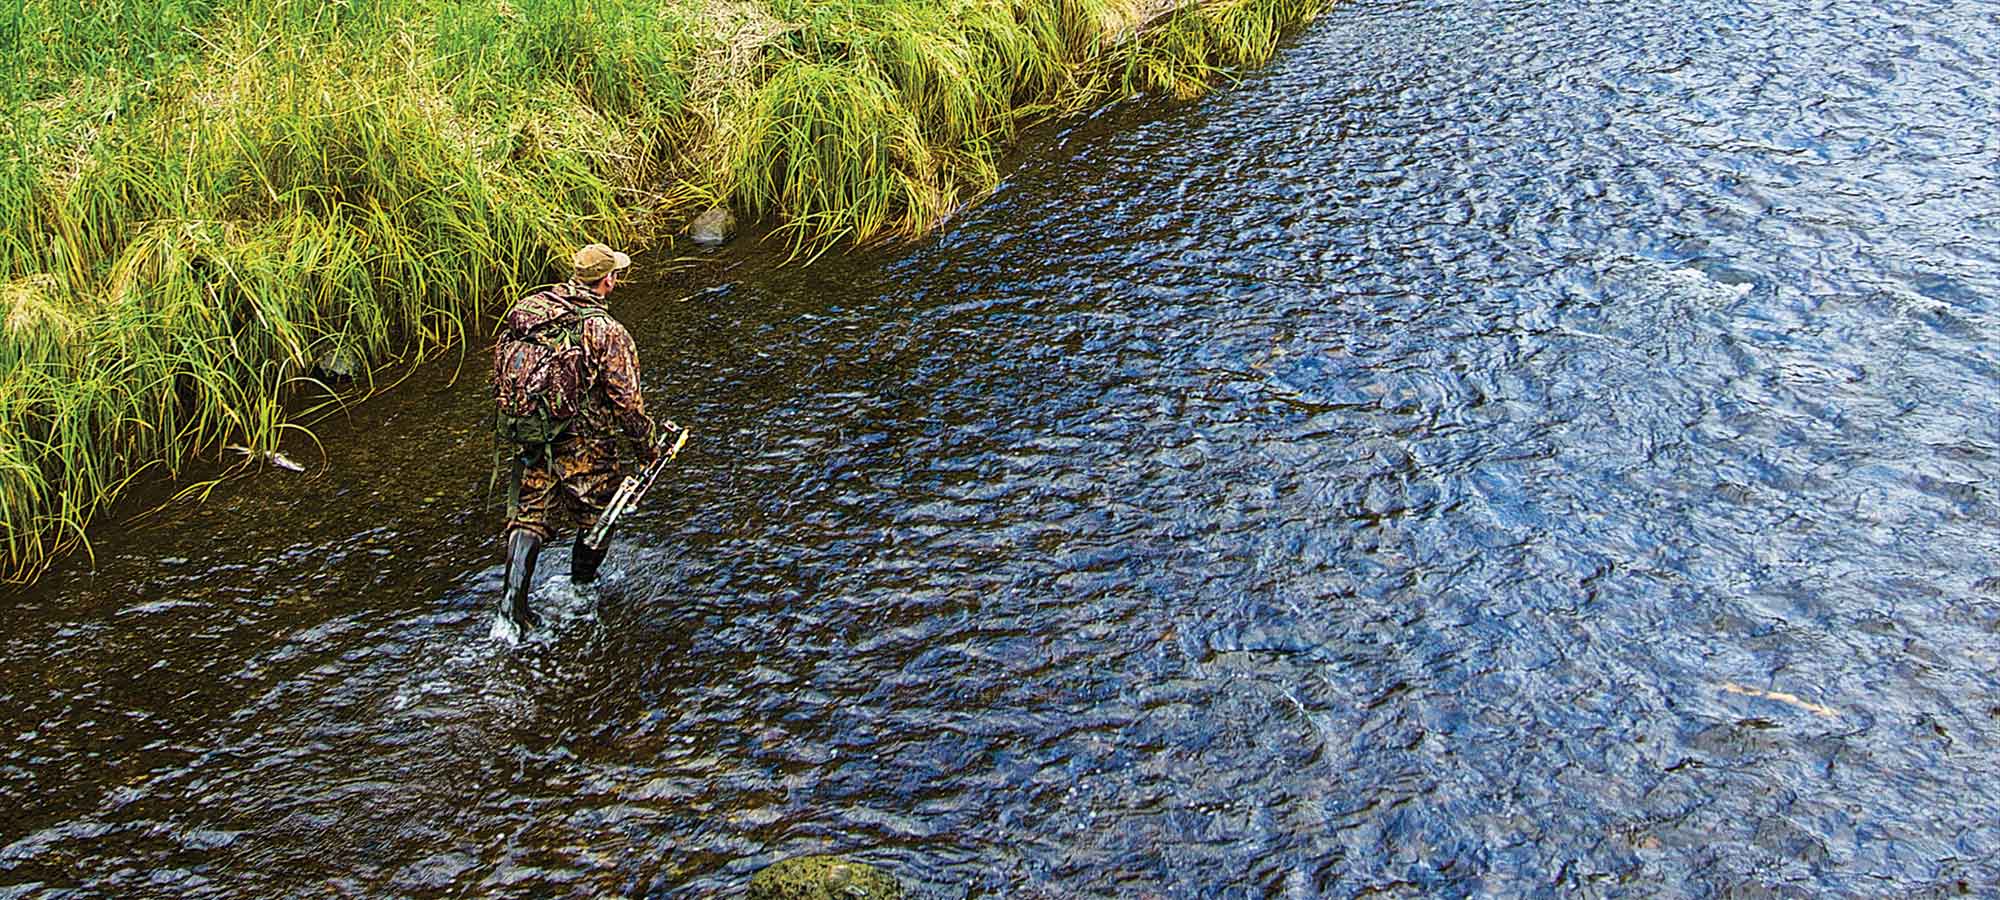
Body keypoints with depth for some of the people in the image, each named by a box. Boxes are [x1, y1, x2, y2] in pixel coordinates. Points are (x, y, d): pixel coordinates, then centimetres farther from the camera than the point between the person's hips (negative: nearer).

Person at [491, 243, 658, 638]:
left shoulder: (526, 308, 0)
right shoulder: (607, 332, -18)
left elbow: (500, 367, 9)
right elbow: (626, 398, -15)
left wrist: (511, 421, 22)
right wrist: (646, 445, -1)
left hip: (524, 438, 5)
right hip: (583, 444, -5)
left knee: (529, 516, 14)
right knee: (595, 515, 18)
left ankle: (513, 601, 5)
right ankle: (581, 595, 33)